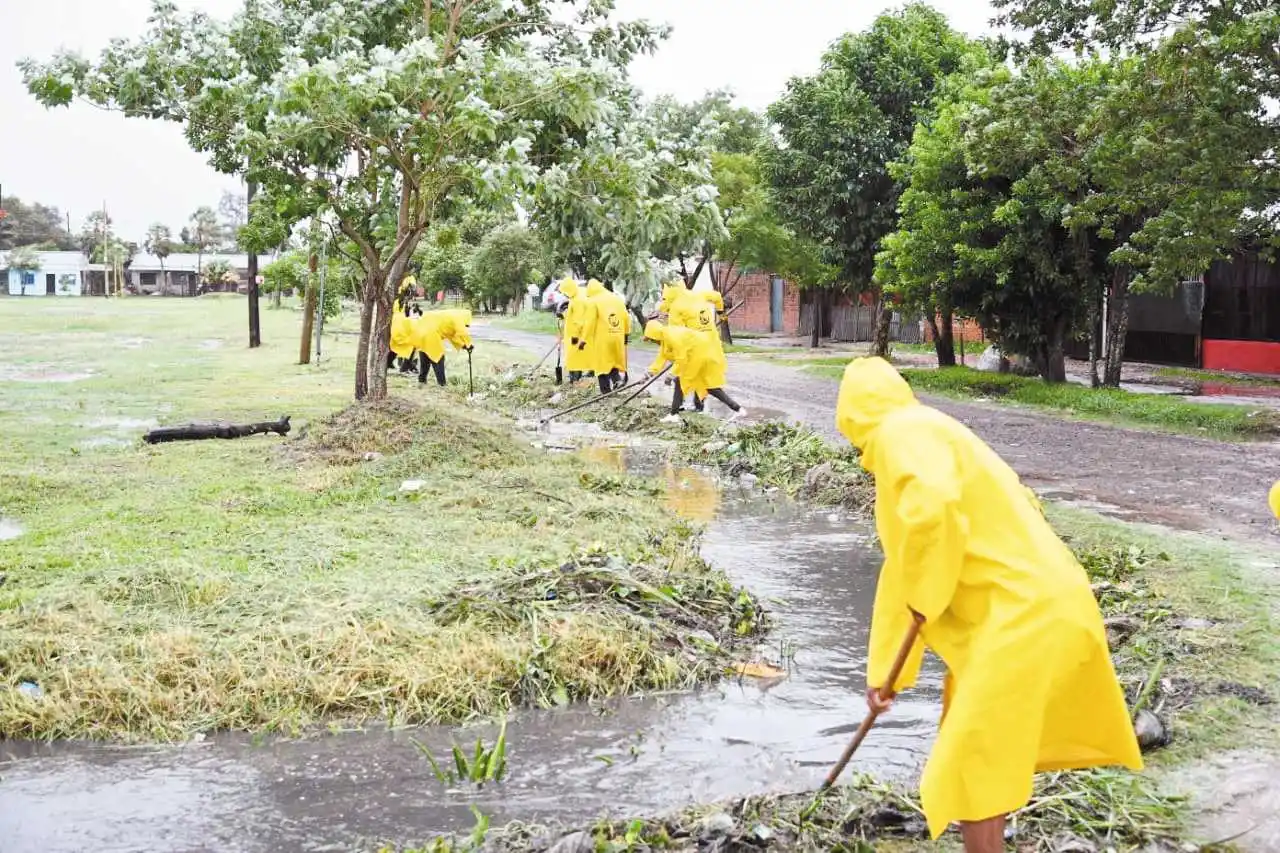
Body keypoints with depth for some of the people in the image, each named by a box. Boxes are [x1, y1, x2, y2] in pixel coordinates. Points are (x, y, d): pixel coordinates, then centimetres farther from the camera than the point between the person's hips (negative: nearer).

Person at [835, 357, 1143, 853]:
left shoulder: (902, 433, -9)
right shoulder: (912, 442, 22)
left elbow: (934, 505, -34)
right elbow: (900, 573, 26)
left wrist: (926, 595, -17)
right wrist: (884, 673, 28)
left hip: (1026, 612, -10)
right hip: (1035, 605, 10)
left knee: (973, 764, -2)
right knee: (974, 745, 26)